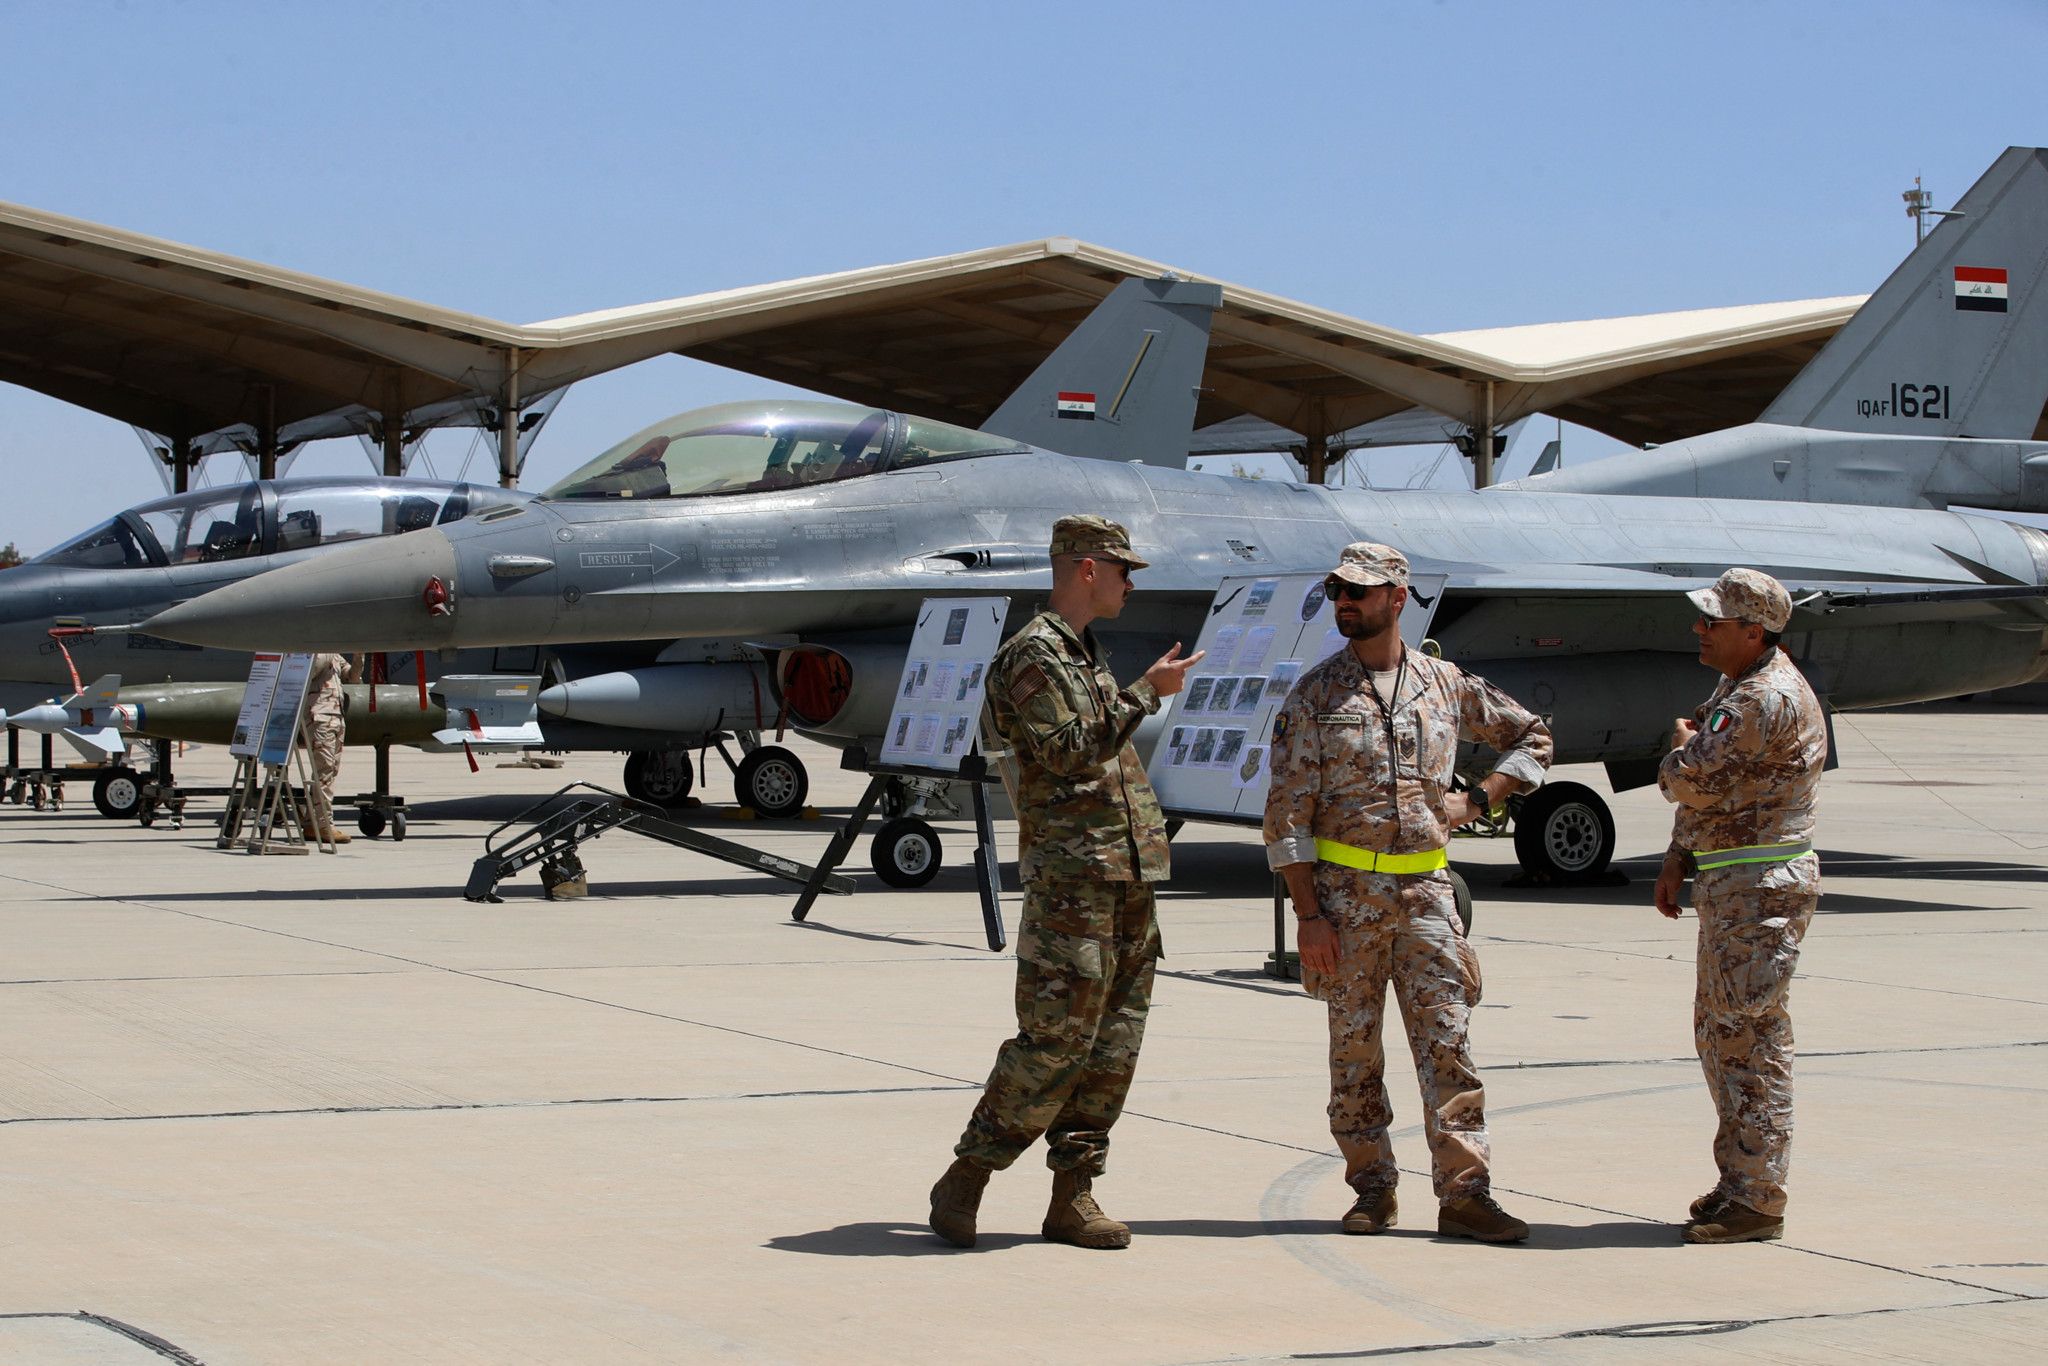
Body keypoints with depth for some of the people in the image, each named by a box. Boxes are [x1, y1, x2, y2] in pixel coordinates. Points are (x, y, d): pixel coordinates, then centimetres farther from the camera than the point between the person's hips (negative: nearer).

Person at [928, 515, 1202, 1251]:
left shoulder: (1088, 655, 21)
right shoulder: (1031, 654, -9)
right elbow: (1070, 754, -19)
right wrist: (1146, 694, -16)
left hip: (1126, 876, 9)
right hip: (1070, 876, -9)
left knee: (1113, 1044, 6)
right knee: (1055, 1039, -11)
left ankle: (1072, 1196, 10)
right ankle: (963, 1182, -1)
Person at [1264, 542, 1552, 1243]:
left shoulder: (1446, 683, 7)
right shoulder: (1314, 695, 0)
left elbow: (1532, 737, 21)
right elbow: (1288, 812, -3)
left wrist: (1476, 802, 6)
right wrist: (1308, 914, -10)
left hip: (1425, 884, 1)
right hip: (1345, 889, -1)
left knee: (1447, 1040, -3)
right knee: (1354, 1046, 4)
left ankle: (1464, 1193, -2)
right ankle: (1372, 1189, 14)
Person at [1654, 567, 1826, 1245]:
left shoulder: (1772, 698, -19)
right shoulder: (1736, 687, 16)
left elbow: (1695, 781, -20)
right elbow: (1700, 793, 23)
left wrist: (1680, 745, 1)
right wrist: (1678, 858, 12)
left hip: (1762, 887, -11)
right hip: (1726, 883, 11)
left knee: (1751, 1038, -9)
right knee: (1718, 1033, 15)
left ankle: (1757, 1201, -5)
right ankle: (1739, 1182, 23)